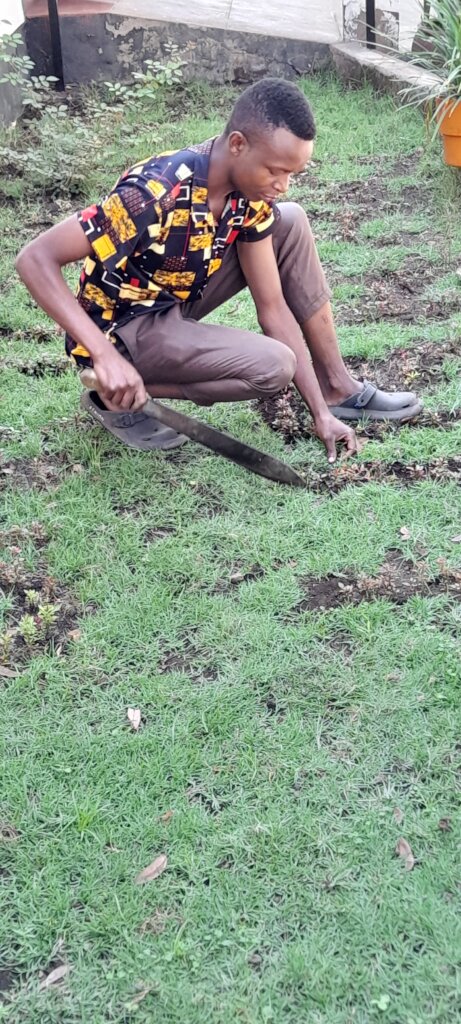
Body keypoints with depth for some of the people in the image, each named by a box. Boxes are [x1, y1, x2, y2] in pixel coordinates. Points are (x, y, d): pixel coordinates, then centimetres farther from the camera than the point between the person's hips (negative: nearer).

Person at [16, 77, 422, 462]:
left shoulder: (250, 194, -10)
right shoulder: (156, 193, -33)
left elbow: (273, 307, -6)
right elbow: (36, 259, -34)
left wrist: (321, 412, -8)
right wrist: (106, 356, -45)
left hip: (176, 301, 7)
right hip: (122, 326, -7)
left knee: (292, 223, -4)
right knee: (274, 366, -23)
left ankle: (336, 389, 3)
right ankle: (117, 398, -9)